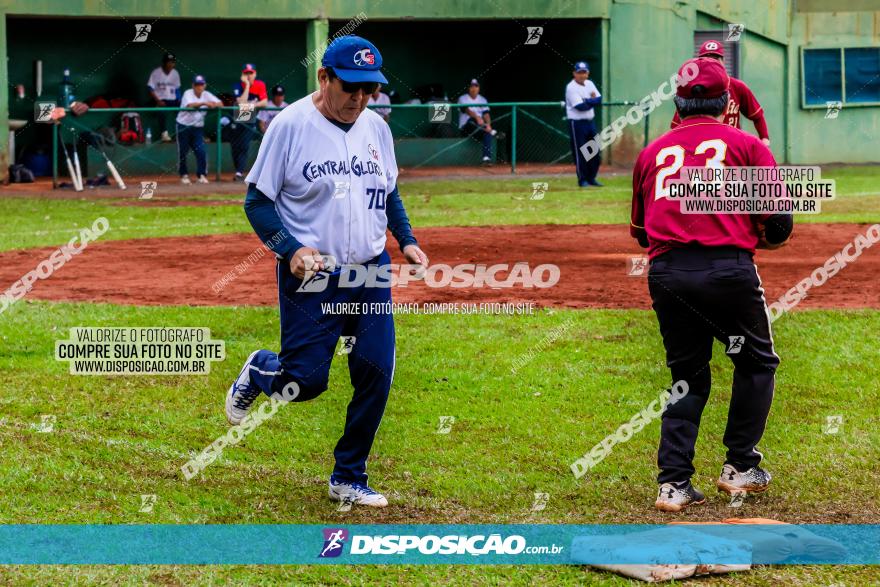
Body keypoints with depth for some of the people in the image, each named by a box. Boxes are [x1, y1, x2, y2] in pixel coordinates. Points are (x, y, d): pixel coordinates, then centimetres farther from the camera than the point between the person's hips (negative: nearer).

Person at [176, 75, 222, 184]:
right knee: (183, 152, 4)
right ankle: (184, 175, 20)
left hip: (198, 127, 3)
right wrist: (204, 103, -48)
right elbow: (190, 105, -33)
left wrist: (214, 105, -32)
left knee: (201, 151, -10)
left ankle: (202, 175, -2)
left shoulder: (207, 95, 0)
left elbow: (220, 104, -8)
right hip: (184, 126, -3)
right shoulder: (188, 94, -13)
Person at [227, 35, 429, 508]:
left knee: (376, 376, 0)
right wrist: (291, 250, -21)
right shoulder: (290, 125, -10)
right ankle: (258, 372, 30)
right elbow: (257, 201, -8)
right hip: (311, 277, -5)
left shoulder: (376, 127, 7)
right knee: (305, 381, -7)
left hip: (371, 274, 5)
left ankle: (348, 479, 16)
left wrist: (406, 240, 6)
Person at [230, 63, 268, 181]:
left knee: (245, 146, -14)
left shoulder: (260, 85, -5)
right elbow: (241, 102, -27)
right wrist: (247, 85, -26)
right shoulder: (239, 86, -13)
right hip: (236, 119, 0)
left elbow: (265, 102, -9)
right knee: (235, 147, 3)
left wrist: (253, 105, -26)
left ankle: (239, 172, -19)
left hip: (250, 121, 0)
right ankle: (239, 171, 19)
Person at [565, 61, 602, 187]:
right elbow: (580, 106, -22)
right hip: (577, 123, -7)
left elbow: (599, 99, -1)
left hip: (590, 122, 7)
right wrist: (592, 101, -7)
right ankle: (582, 180, 5)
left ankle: (591, 178, 18)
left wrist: (586, 101, -17)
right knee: (580, 152, -3)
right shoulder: (571, 87, -13)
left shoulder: (589, 84, 10)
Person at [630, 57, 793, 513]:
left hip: (664, 271, 3)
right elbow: (779, 223, 2)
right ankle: (740, 467, 15)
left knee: (687, 374, 16)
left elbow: (641, 232, 21)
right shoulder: (746, 146, 7)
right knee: (757, 363, 18)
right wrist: (758, 238, 23)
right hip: (728, 268, -3)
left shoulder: (652, 152, 17)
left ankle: (674, 482, 7)